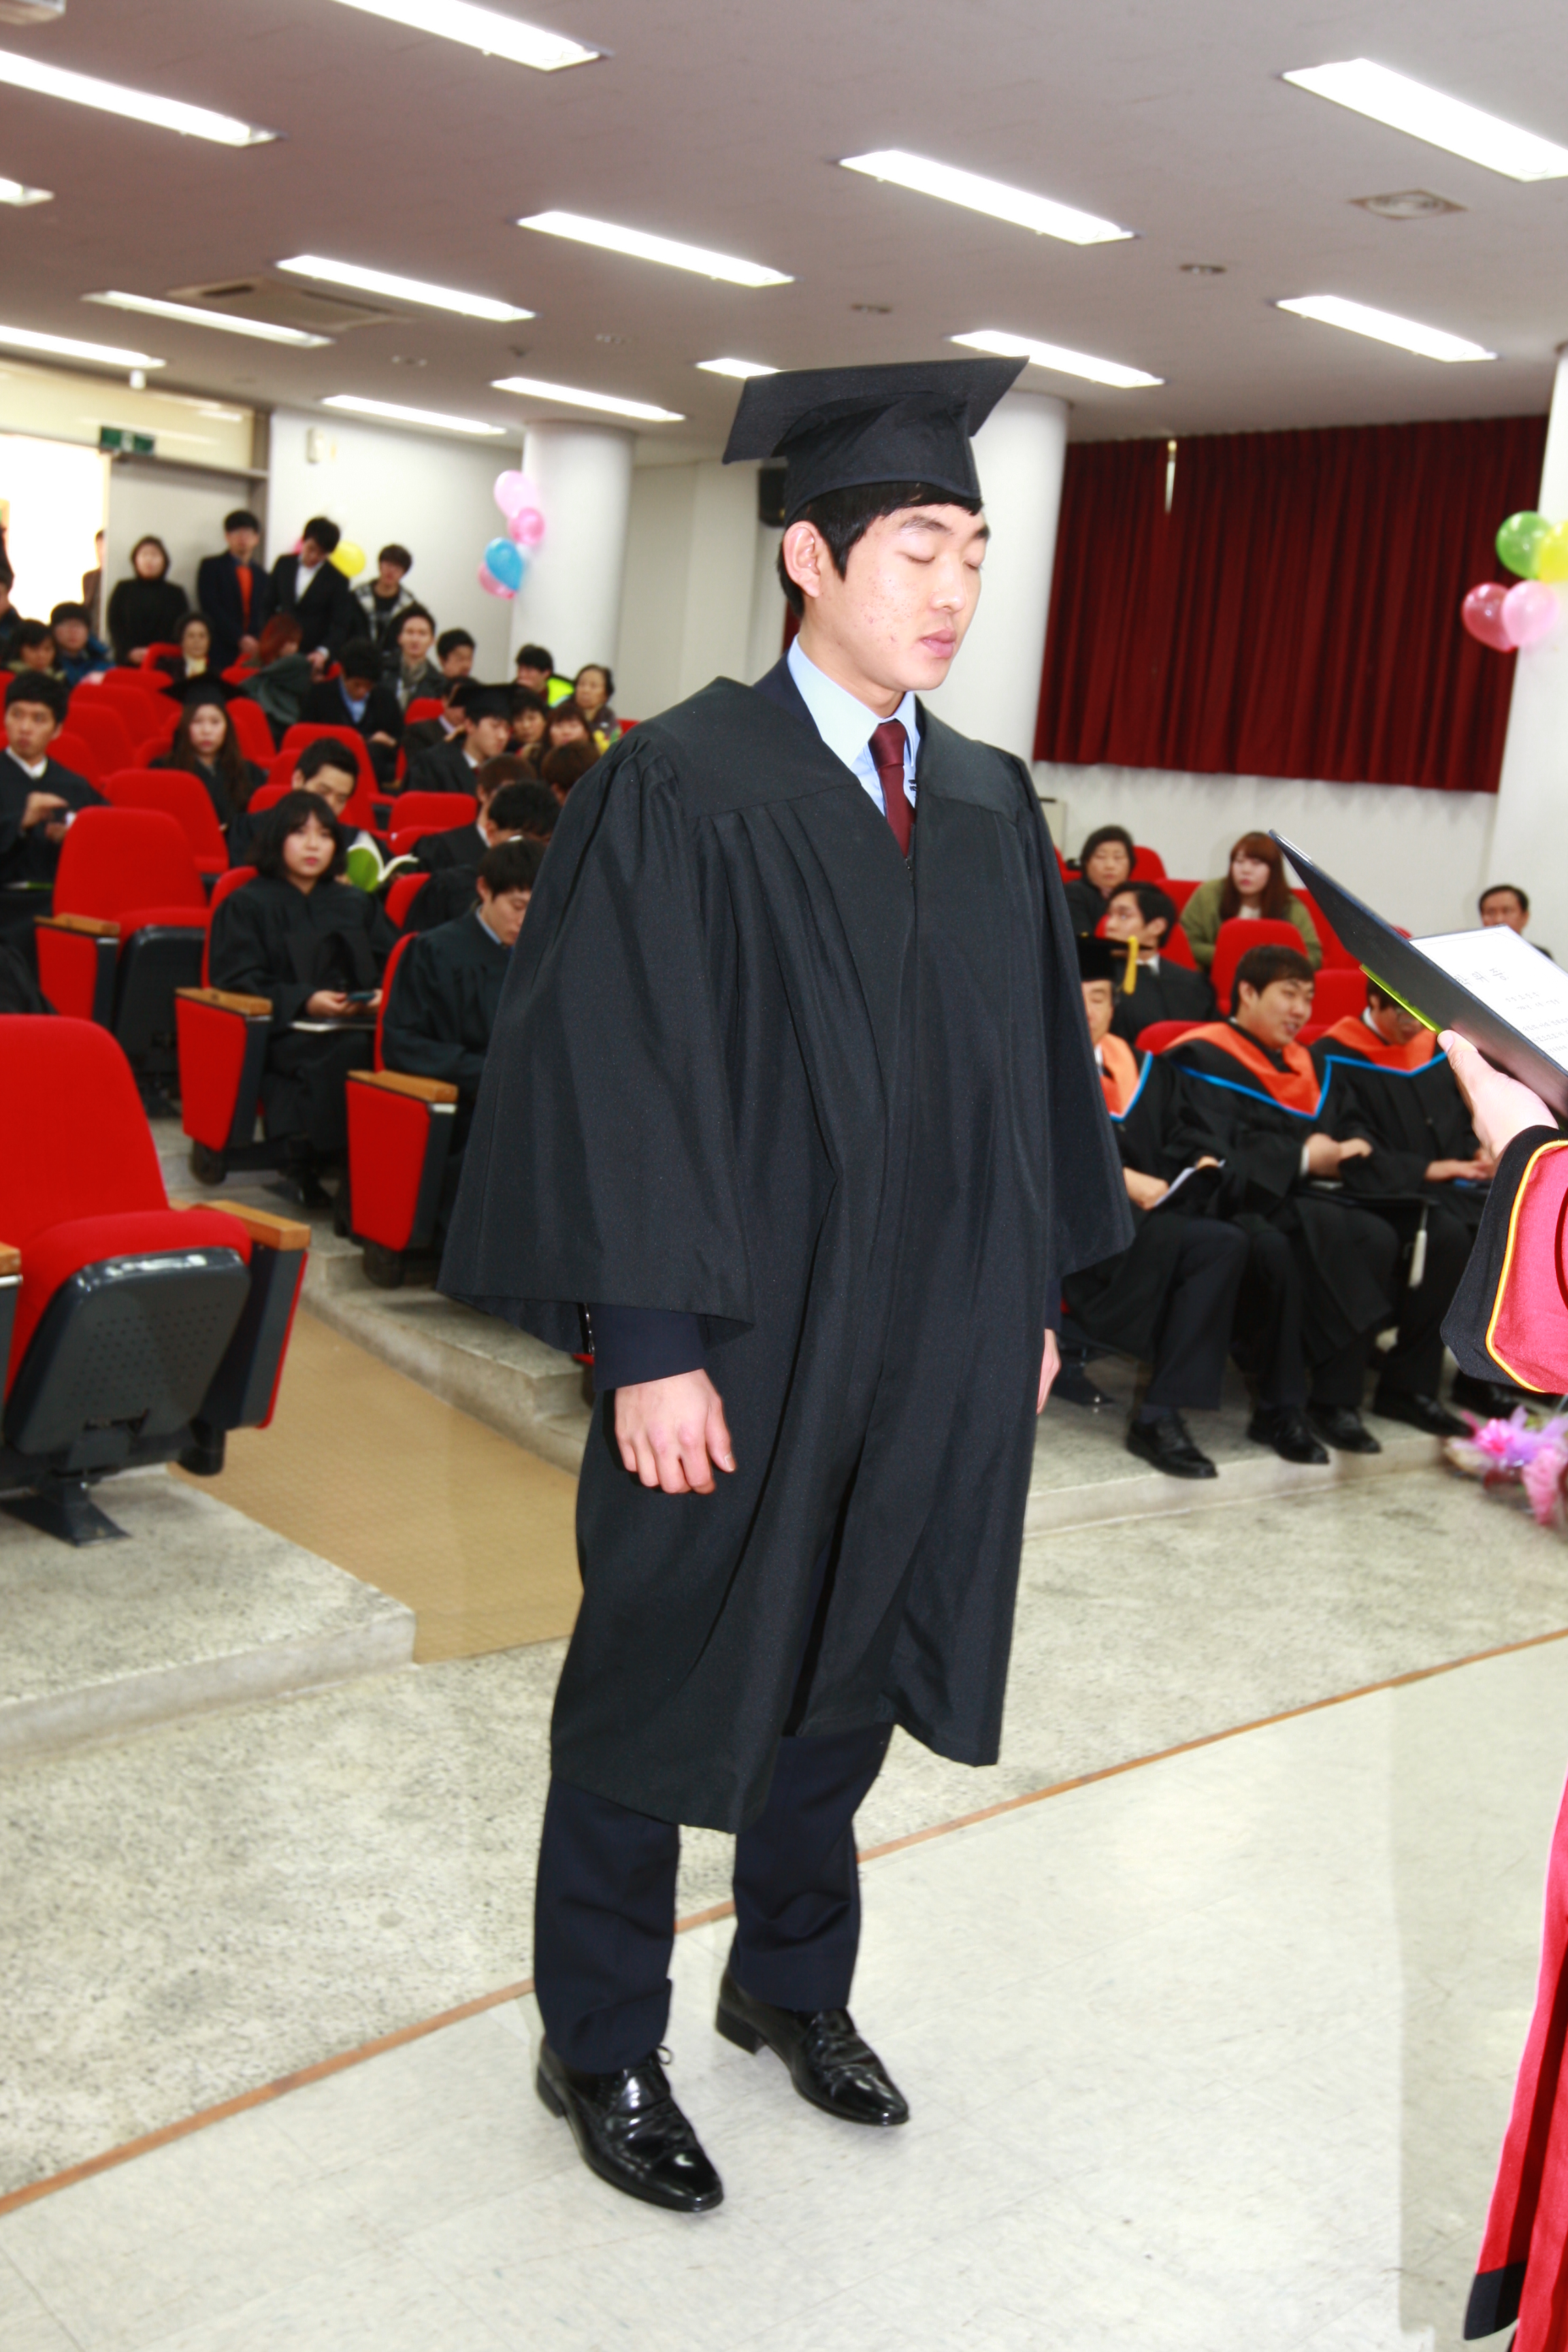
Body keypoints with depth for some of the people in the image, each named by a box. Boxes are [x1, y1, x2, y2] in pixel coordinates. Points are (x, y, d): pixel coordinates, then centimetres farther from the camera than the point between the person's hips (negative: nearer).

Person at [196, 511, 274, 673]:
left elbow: (266, 617, 15)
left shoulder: (261, 576, 21)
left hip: (254, 655, 3)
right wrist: (239, 639, -12)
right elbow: (210, 609, -4)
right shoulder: (211, 567, 8)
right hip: (220, 654, -3)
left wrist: (261, 645, -6)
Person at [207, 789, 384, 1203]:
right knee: (348, 1053, -37)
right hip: (280, 1034, -5)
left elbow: (380, 967, 23)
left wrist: (379, 995, -4)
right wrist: (304, 1001, -17)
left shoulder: (355, 904, 27)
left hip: (353, 1024, 5)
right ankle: (306, 1162, -29)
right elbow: (239, 984, -2)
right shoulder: (246, 905, 10)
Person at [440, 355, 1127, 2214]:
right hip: (741, 1348, -6)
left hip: (937, 1345, 6)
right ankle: (599, 2051, 30)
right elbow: (616, 1077, -15)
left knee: (850, 1666, 20)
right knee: (668, 1690, 9)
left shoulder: (991, 805, 7)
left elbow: (1031, 1064, 12)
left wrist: (1036, 1291, 9)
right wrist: (650, 1348, -19)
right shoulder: (682, 787, -12)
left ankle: (792, 1984, 42)